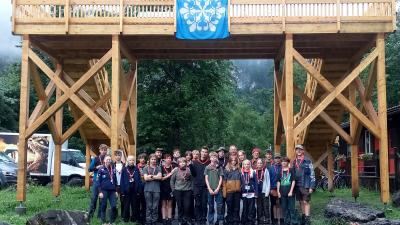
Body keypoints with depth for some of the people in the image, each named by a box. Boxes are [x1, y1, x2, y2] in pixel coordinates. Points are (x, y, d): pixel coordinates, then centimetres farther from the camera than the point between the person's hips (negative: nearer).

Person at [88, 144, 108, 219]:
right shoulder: (95, 159, 2)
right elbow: (89, 169, 0)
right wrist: (97, 167, -13)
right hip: (96, 181, -1)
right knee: (94, 198, 0)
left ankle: (100, 215, 16)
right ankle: (90, 214, 8)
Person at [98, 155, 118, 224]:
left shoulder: (113, 169, 8)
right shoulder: (101, 170, -5)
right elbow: (98, 181, -6)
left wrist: (116, 190, 12)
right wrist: (100, 192, -10)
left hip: (112, 191, 4)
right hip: (104, 190, -4)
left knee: (114, 206, -3)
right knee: (104, 206, 5)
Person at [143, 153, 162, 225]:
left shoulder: (158, 168, 12)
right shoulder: (146, 168, 9)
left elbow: (160, 177, -4)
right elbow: (146, 178, -4)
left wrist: (151, 176, -4)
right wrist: (155, 177, -3)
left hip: (156, 189, 1)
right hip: (148, 189, -1)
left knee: (155, 207, 1)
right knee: (149, 207, 0)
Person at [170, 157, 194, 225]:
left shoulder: (189, 170, 1)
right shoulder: (176, 171, 2)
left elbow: (192, 180, 5)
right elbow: (172, 181, 6)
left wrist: (191, 188, 0)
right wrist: (173, 189, 3)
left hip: (187, 191, 0)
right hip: (178, 191, 0)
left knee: (187, 206, -4)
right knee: (180, 206, 4)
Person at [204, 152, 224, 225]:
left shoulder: (219, 168, 7)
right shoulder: (207, 168, 6)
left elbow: (221, 178, 5)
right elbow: (206, 179, 3)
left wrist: (217, 188, -6)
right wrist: (209, 189, -6)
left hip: (217, 189, 0)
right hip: (210, 189, 0)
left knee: (219, 205, -4)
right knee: (211, 206, 4)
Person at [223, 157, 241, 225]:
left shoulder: (239, 170, 11)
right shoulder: (226, 170, 2)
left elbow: (241, 180, 13)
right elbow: (224, 181, 0)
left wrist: (241, 189, 4)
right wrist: (224, 191, -7)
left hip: (237, 191, 2)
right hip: (229, 191, -2)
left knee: (237, 207, 5)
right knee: (230, 207, 2)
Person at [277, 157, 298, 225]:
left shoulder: (291, 171, -2)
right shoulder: (280, 172, 10)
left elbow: (293, 181, -5)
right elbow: (278, 182, 12)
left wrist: (291, 191, -11)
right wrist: (278, 192, 5)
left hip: (290, 193, -4)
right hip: (282, 193, 4)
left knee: (291, 208, -3)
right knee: (284, 208, 8)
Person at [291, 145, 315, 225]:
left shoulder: (307, 161, -5)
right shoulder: (294, 162, 12)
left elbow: (312, 174, -7)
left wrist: (312, 186, -12)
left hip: (305, 185, -5)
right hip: (297, 185, 5)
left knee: (306, 202, -7)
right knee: (301, 202, 10)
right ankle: (303, 217, 19)